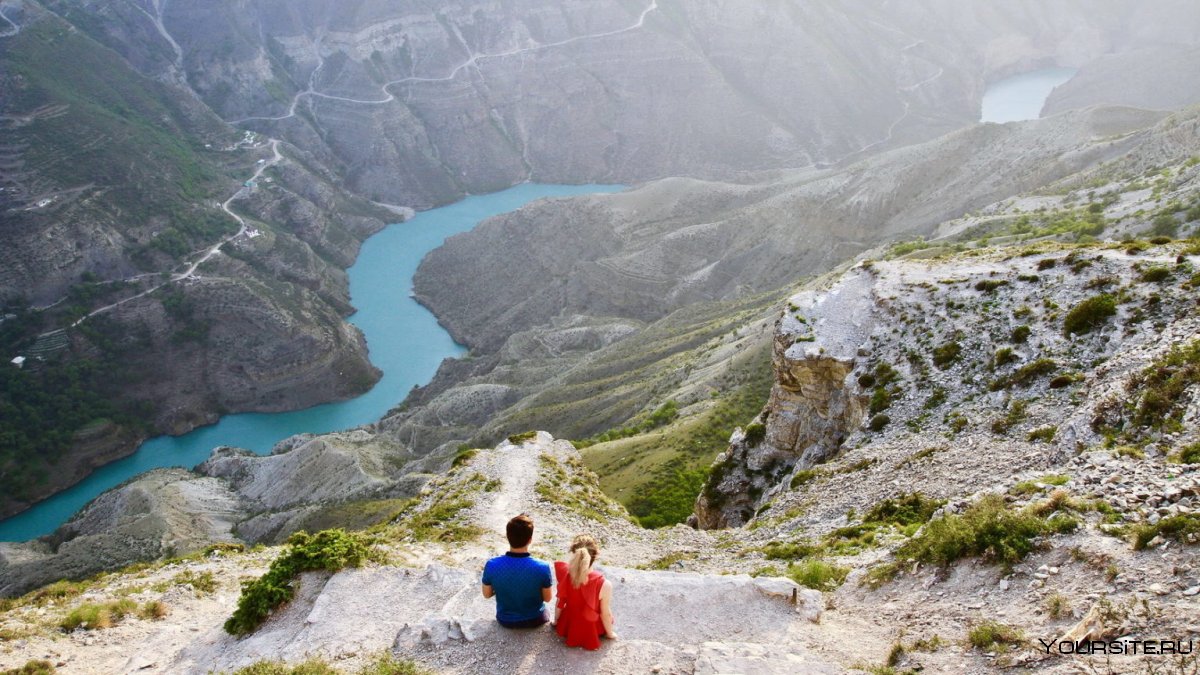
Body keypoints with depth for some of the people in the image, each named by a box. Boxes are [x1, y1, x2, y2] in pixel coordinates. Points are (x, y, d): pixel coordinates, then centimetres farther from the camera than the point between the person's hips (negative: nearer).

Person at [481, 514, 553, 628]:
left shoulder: (492, 565, -27)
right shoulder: (542, 568, -31)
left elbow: (487, 594, -8)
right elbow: (547, 598, -14)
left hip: (506, 620, 1)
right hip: (535, 620, -1)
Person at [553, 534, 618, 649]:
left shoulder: (565, 574, -24)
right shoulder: (604, 584, -33)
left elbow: (559, 603, -8)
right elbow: (605, 614, -18)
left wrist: (556, 621, 12)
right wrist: (610, 633, 3)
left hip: (567, 627, 3)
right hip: (590, 632, -3)